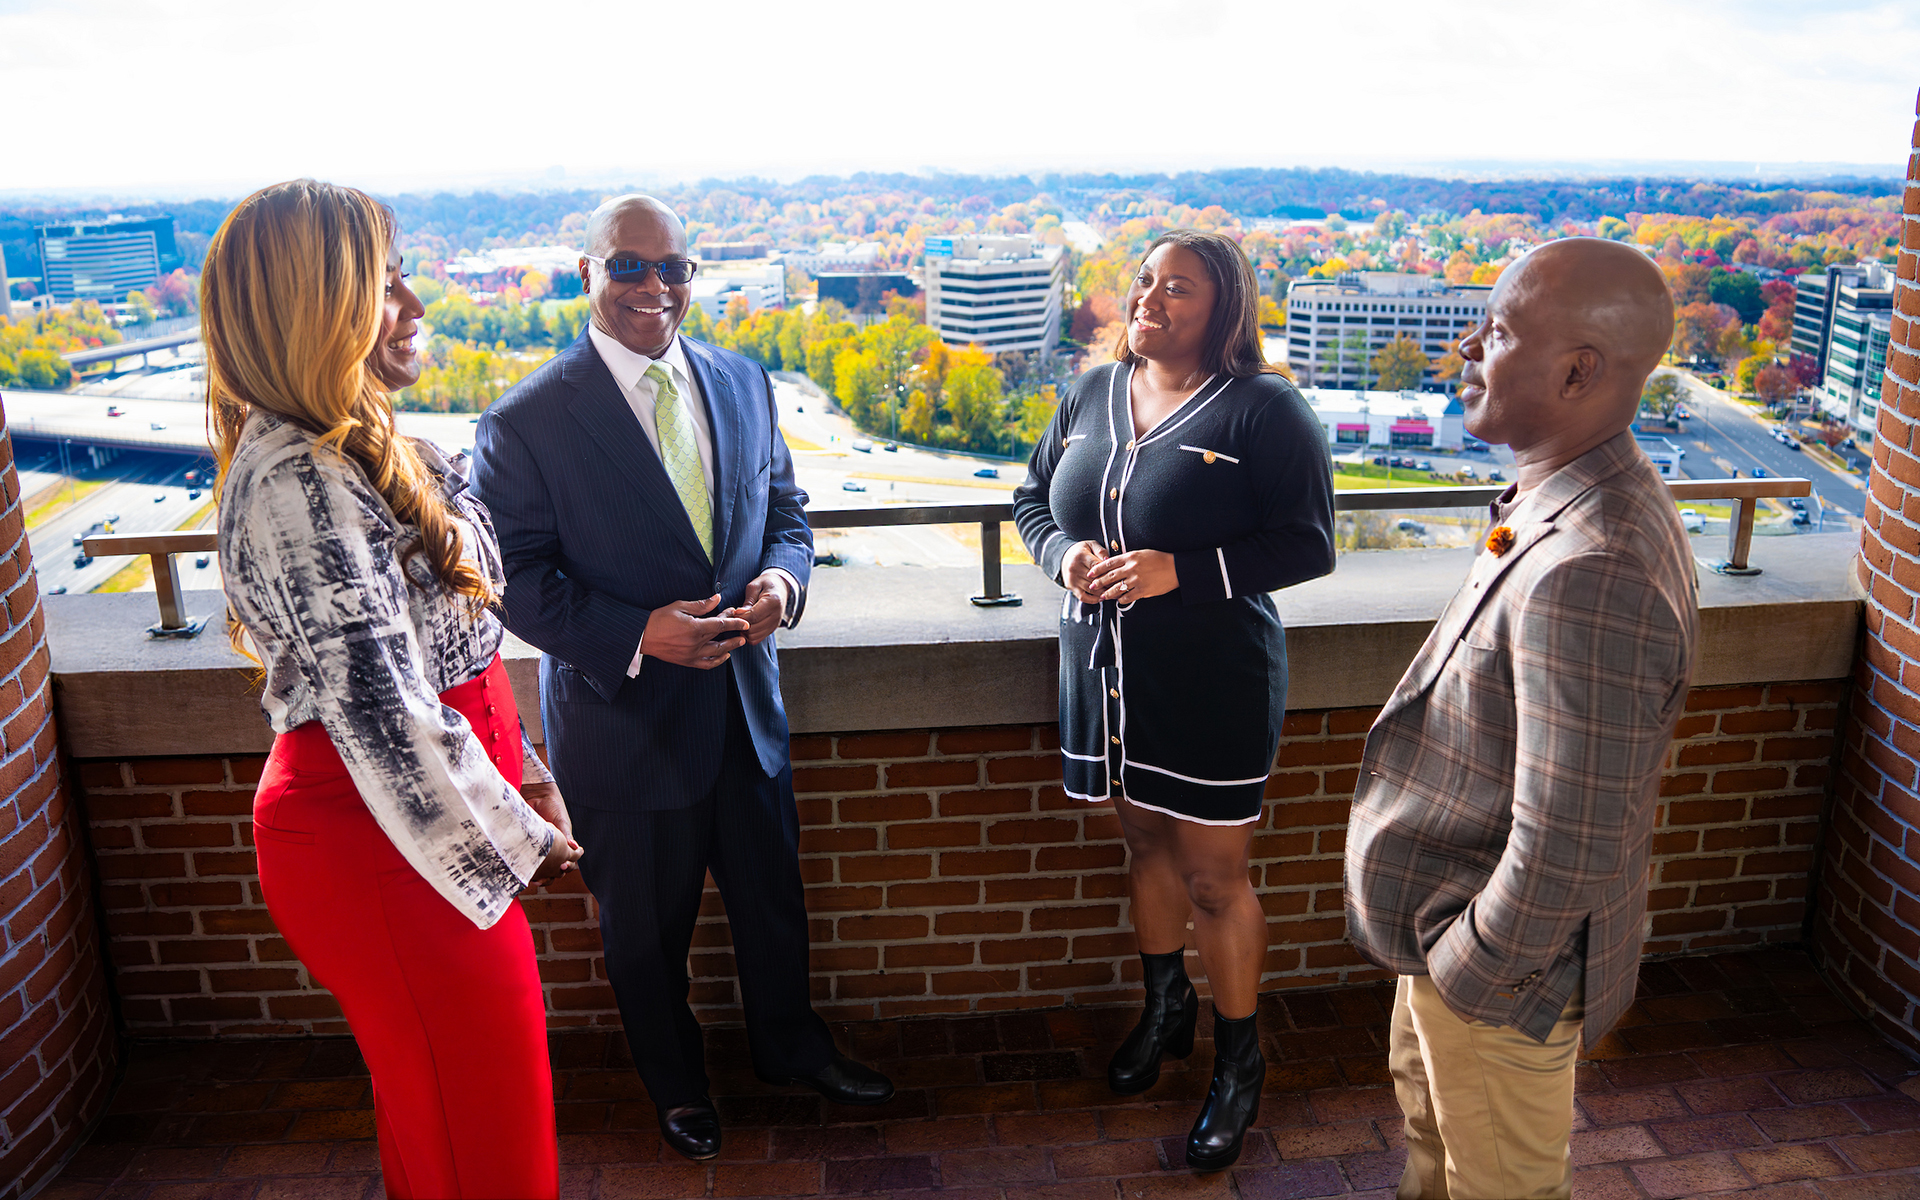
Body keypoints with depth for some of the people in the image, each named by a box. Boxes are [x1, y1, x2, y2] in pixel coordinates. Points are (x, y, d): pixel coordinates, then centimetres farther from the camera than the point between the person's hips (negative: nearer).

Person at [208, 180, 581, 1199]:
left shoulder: (351, 450, 8)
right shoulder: (297, 480, -24)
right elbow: (378, 712, -27)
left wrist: (520, 772, 13)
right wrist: (516, 839, -16)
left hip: (415, 822, 9)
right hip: (379, 844, -9)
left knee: (437, 1096, 25)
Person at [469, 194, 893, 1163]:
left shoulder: (741, 382, 1)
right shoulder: (527, 421, -15)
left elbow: (783, 506, 10)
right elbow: (517, 577, -14)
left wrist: (782, 575, -12)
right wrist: (638, 637, -26)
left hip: (745, 704, 4)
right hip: (623, 717, -4)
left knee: (772, 895, 21)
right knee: (647, 926, 17)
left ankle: (789, 1044, 49)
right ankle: (675, 1081, 45)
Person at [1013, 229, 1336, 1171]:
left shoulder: (1264, 410, -12)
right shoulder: (1092, 394, 6)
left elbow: (1308, 545, -14)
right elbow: (1033, 500, 14)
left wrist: (1180, 572, -24)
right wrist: (1064, 551, -9)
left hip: (1213, 685, -5)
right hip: (1105, 671, 6)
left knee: (1214, 876, 5)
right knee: (1145, 843, 21)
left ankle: (1238, 1064, 27)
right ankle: (1166, 1010, 45)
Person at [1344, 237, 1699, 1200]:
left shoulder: (1590, 577, -36)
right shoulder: (1577, 505, -2)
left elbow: (1564, 856, -34)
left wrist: (1468, 968, -17)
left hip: (1502, 972, -9)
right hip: (1455, 911, 9)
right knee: (1428, 1118, 31)